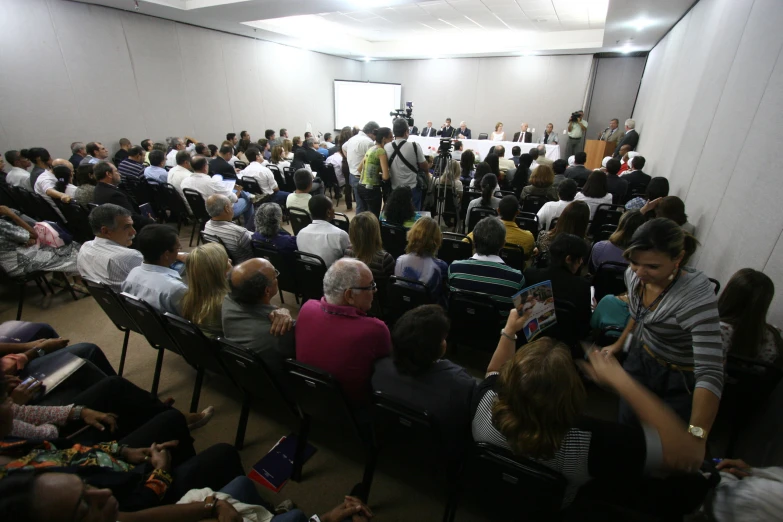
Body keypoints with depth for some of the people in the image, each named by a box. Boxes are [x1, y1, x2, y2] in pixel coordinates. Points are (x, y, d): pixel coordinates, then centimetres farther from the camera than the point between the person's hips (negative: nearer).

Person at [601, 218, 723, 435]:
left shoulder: (696, 296, -35)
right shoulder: (633, 275, -15)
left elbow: (710, 372, -42)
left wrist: (696, 434, -51)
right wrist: (619, 344, 16)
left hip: (679, 379, -5)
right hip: (640, 359, 5)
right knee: (625, 428, 20)